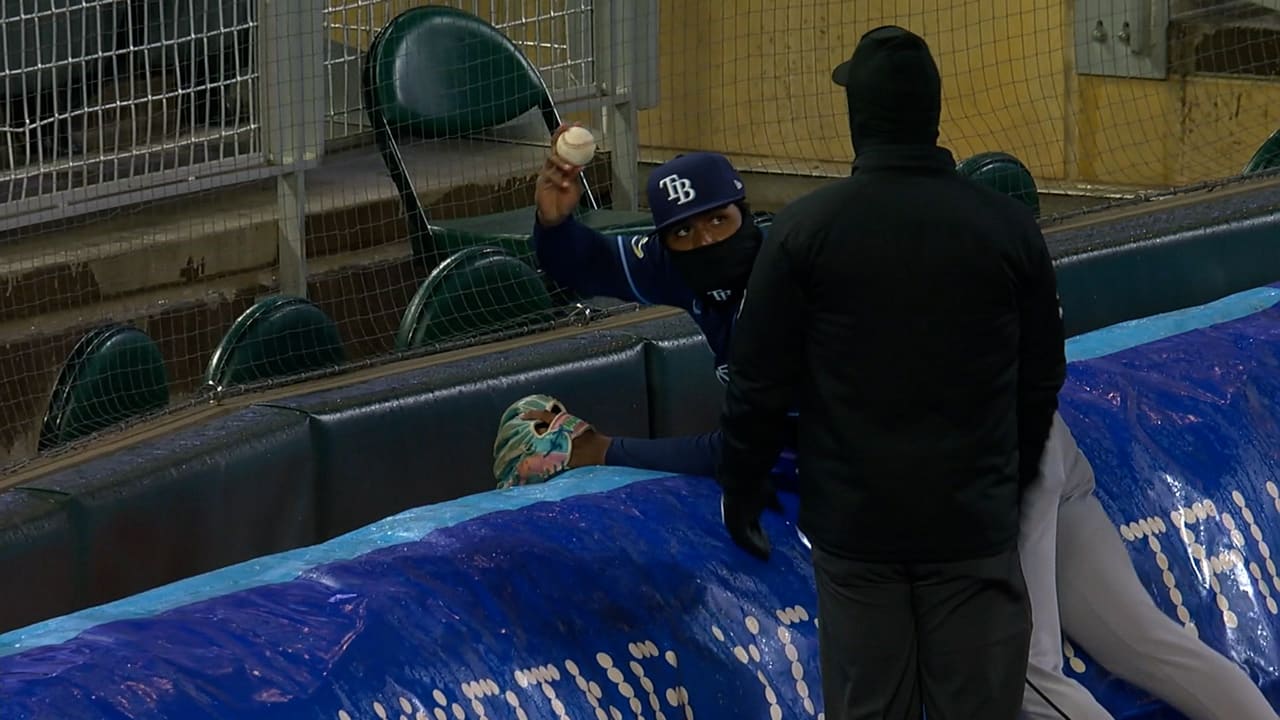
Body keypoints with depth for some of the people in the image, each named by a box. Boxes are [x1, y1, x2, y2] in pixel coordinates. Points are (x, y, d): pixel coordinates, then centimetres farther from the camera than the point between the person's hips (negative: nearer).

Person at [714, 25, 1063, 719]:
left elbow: (759, 382, -4)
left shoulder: (806, 227, -8)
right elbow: (1042, 377, 7)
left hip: (853, 523, -1)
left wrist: (740, 489, 10)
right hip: (975, 521, 1)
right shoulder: (1008, 226, -2)